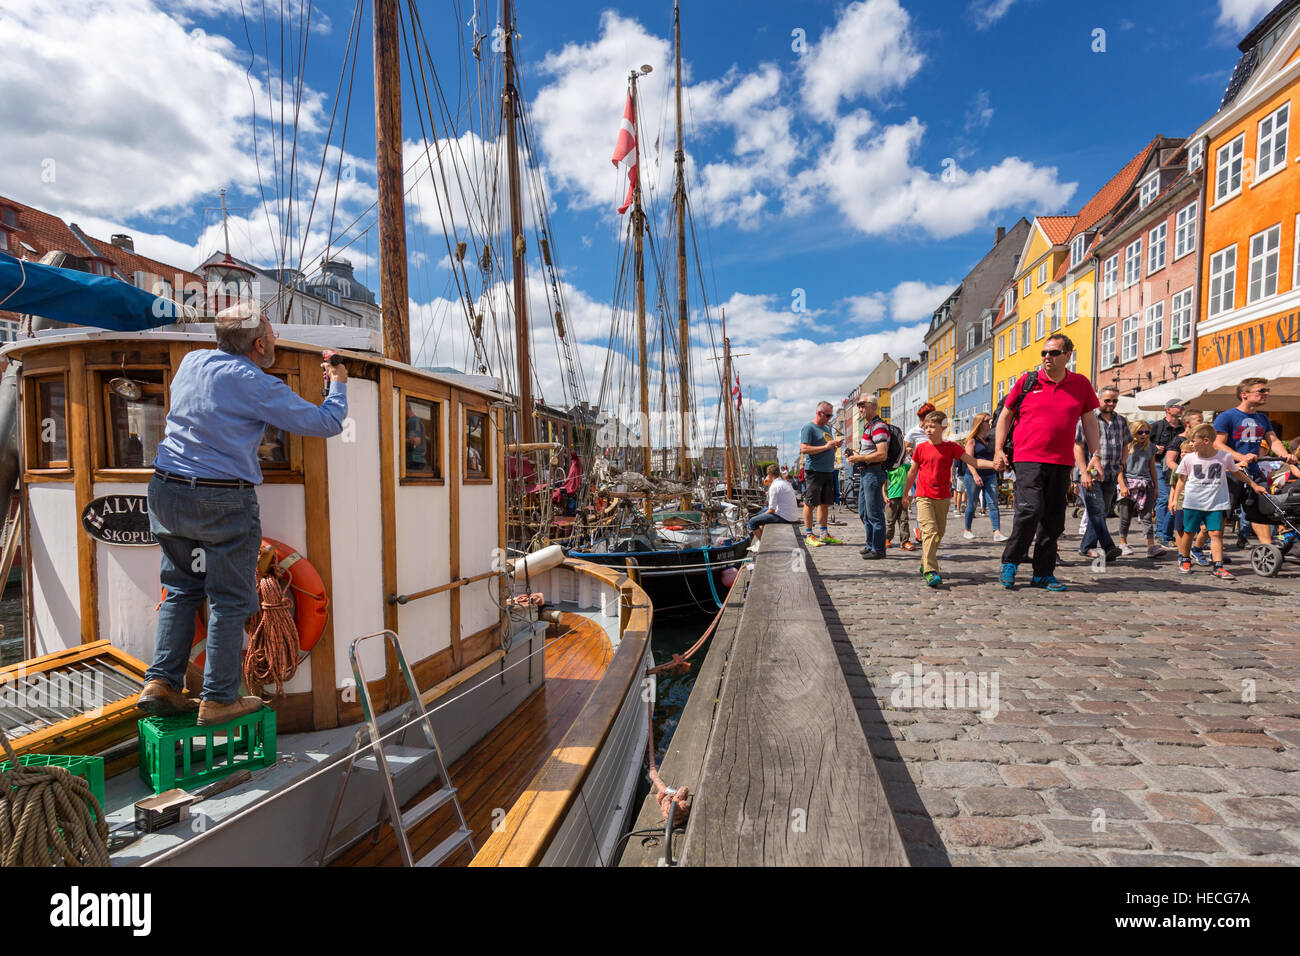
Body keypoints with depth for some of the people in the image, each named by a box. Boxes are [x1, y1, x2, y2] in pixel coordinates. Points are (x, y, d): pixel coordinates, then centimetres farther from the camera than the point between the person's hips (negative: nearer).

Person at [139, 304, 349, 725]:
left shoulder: (191, 361, 8)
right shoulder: (256, 385, -11)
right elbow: (327, 423, -8)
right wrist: (338, 384, 11)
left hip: (166, 489, 7)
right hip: (223, 501, -7)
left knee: (180, 589, 19)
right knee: (229, 600, 3)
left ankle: (160, 682, 18)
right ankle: (219, 699, 11)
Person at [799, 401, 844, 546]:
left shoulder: (827, 428, 21)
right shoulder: (808, 428, -5)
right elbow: (804, 449, -15)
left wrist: (836, 445, 5)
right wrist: (826, 446, -17)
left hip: (828, 471, 8)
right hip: (814, 470, -8)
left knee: (824, 503, 11)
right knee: (810, 503, -4)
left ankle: (824, 534, 17)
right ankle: (808, 535, 2)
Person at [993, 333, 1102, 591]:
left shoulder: (1081, 384, 9)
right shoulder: (1027, 381, 4)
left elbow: (1089, 422, 14)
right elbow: (1006, 415, 9)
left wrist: (1095, 454, 6)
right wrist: (999, 450, 3)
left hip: (1062, 463, 3)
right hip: (1028, 458, -3)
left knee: (1054, 520, 6)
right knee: (1031, 509, -18)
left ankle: (1043, 574, 16)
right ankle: (1010, 563, -1)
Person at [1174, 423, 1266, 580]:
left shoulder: (1225, 456, -2)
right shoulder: (1189, 458, -2)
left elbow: (1237, 473, 17)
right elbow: (1182, 480, 8)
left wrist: (1253, 484, 19)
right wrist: (1175, 499, 6)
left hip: (1216, 503, 0)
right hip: (1192, 502, 0)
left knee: (1216, 533, -6)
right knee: (1188, 532, 7)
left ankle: (1218, 567, -4)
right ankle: (1184, 559, 24)